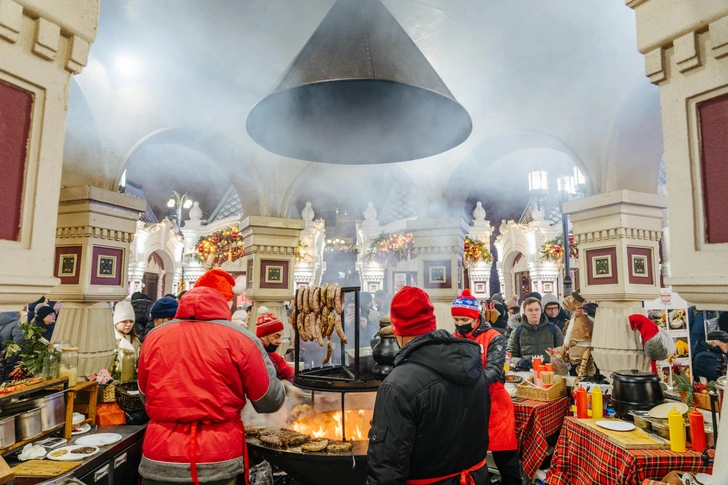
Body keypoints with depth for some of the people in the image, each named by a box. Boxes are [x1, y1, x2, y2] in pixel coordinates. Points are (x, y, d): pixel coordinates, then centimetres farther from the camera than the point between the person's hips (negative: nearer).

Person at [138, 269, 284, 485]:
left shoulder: (154, 337, -1)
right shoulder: (241, 339, -12)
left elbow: (146, 398, 14)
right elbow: (270, 401, -4)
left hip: (160, 462, 3)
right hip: (219, 463, -2)